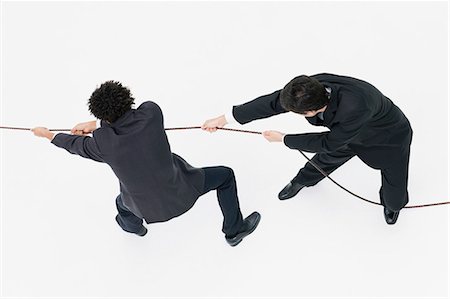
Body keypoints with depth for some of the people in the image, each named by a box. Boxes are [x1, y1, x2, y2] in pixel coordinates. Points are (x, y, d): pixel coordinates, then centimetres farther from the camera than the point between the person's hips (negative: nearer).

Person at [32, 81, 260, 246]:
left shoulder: (102, 143, -24)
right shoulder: (152, 112, -25)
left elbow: (75, 145, -2)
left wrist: (46, 134, 16)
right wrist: (95, 125, -2)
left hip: (148, 206, 2)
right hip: (179, 192, -1)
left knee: (123, 201, 37)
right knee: (225, 175, 20)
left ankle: (134, 225, 72)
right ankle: (234, 230, 36)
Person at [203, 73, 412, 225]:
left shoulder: (354, 108, -49)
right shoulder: (313, 86, -31)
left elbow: (328, 142, -31)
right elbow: (272, 102, -19)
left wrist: (284, 139, -21)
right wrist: (225, 118, -15)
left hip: (391, 137, -4)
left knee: (394, 197, 5)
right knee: (327, 158, 21)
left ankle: (392, 205, 43)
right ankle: (303, 180, 54)